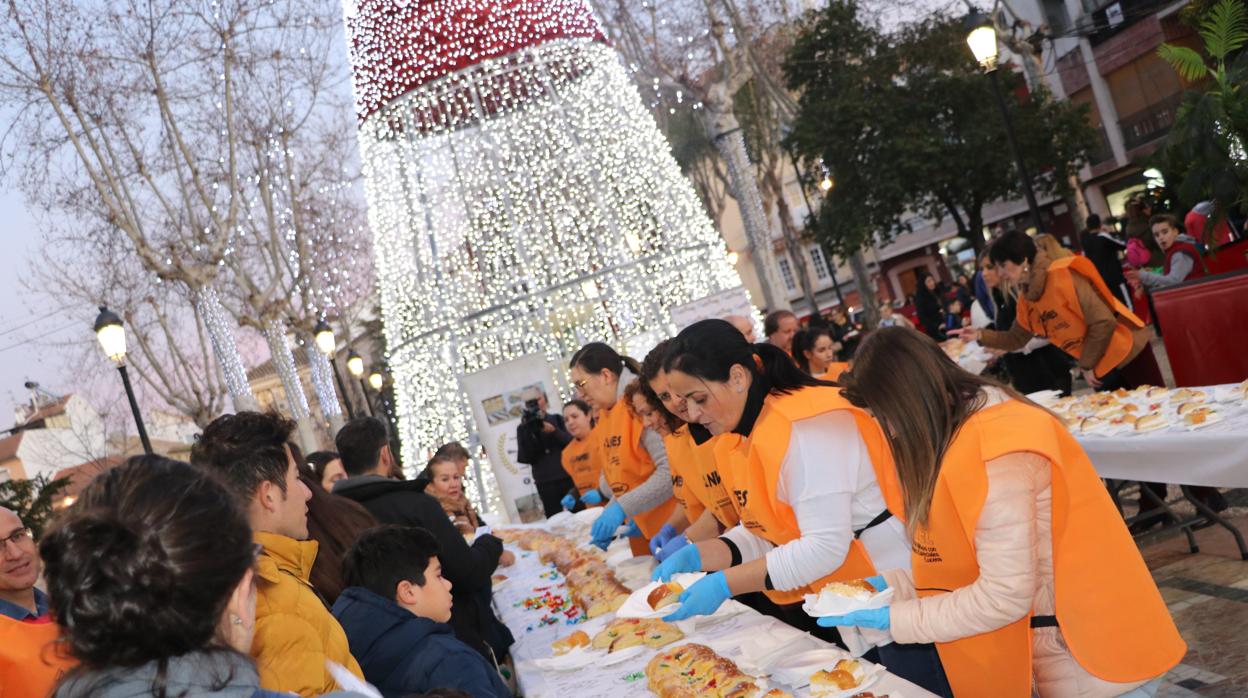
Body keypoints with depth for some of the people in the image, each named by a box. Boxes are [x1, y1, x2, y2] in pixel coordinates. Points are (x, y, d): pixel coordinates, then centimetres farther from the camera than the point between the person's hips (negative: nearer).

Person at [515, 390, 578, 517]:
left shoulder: (558, 419, 10)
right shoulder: (523, 428, 8)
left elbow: (573, 443, 0)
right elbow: (526, 458, -2)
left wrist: (554, 431, -14)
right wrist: (529, 431, -10)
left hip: (568, 477, 1)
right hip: (545, 483, 0)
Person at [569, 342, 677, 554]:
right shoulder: (604, 418, 9)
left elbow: (671, 472, -23)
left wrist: (622, 508, -24)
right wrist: (610, 513, 4)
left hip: (672, 528, -8)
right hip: (641, 530, 8)